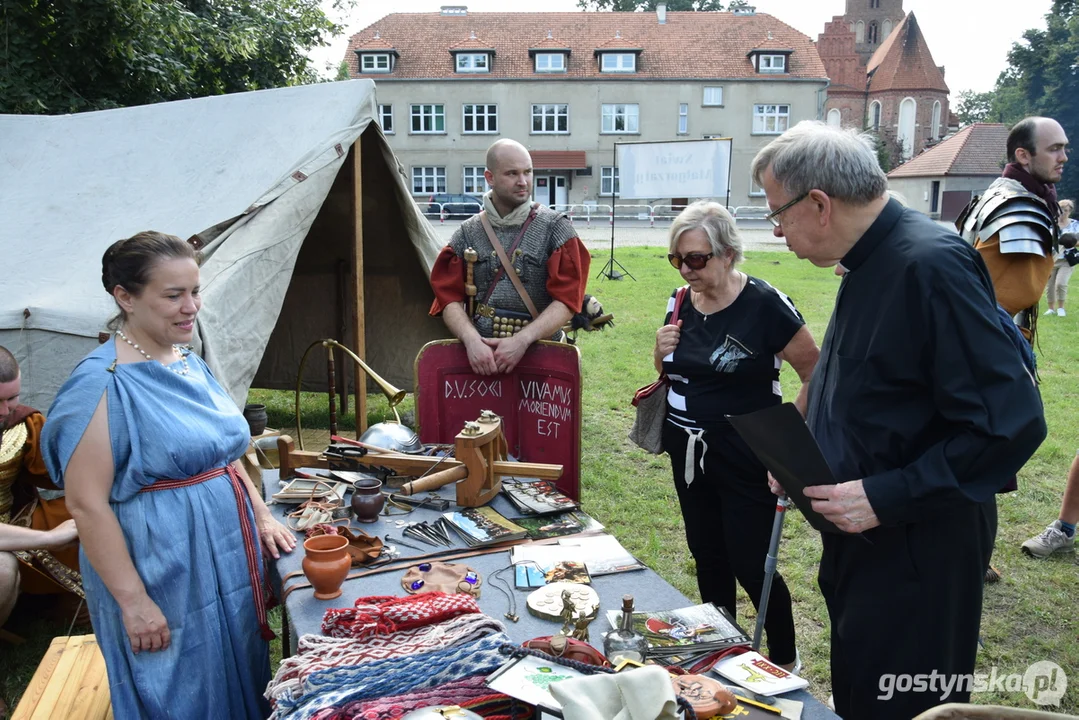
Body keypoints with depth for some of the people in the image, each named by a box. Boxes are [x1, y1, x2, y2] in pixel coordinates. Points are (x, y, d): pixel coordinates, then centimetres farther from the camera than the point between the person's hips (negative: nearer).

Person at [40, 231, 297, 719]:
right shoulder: (102, 384, -19)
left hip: (230, 559, 8)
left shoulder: (189, 364, 6)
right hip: (164, 581, -7)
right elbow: (87, 505, -20)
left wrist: (262, 517, 9)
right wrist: (133, 600, -19)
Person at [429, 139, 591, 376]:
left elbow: (567, 300, -5)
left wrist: (521, 340, -16)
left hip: (539, 354, -1)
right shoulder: (467, 233, 7)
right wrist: (472, 340, -14)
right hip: (479, 351, 1)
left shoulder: (555, 228, 1)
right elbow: (450, 298, 3)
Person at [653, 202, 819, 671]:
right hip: (688, 452, 6)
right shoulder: (681, 303, 2)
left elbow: (816, 373, -12)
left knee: (750, 566, 1)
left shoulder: (764, 305, -17)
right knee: (707, 557, 17)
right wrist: (663, 351, -6)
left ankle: (785, 663, 25)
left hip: (745, 458, -6)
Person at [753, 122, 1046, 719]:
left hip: (915, 553, -9)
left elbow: (1010, 422, -26)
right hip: (859, 545, 9)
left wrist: (885, 498, -25)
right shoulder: (867, 265, 8)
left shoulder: (931, 265, -22)